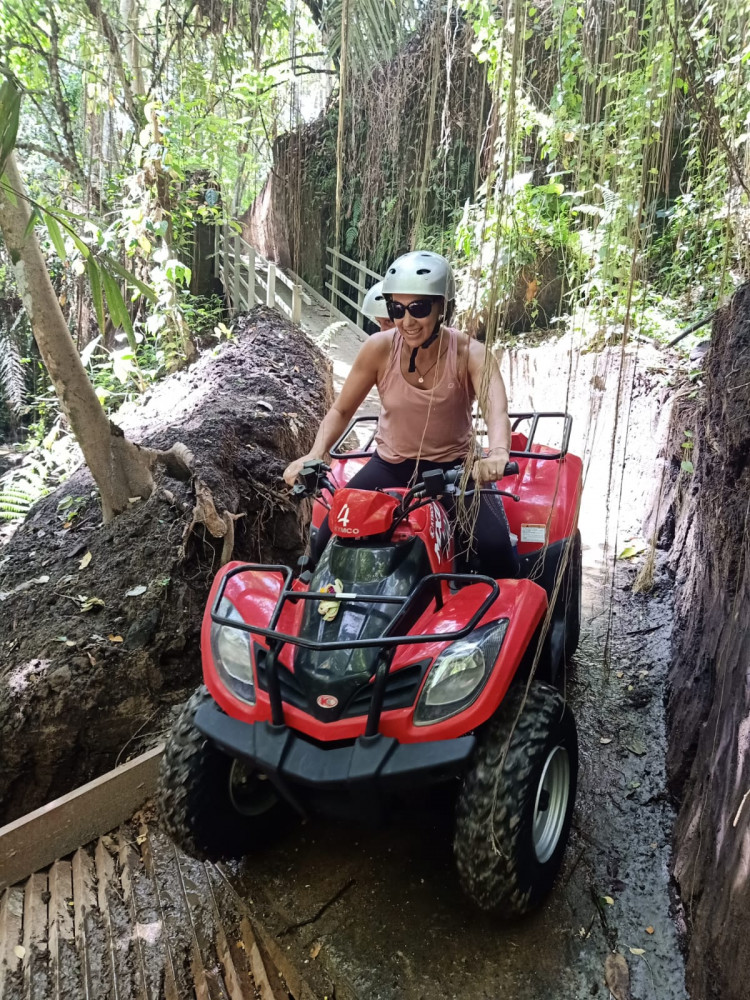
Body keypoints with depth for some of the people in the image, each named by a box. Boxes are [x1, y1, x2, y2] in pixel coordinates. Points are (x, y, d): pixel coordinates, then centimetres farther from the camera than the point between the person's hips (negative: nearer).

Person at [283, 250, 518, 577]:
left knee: (496, 549, -23)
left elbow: (496, 410, -34)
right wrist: (314, 455, -22)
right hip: (391, 467, 2)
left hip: (454, 468, -1)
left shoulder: (469, 354, -17)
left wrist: (497, 454, -57)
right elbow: (341, 410, -4)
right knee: (327, 543, -13)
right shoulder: (379, 348, -12)